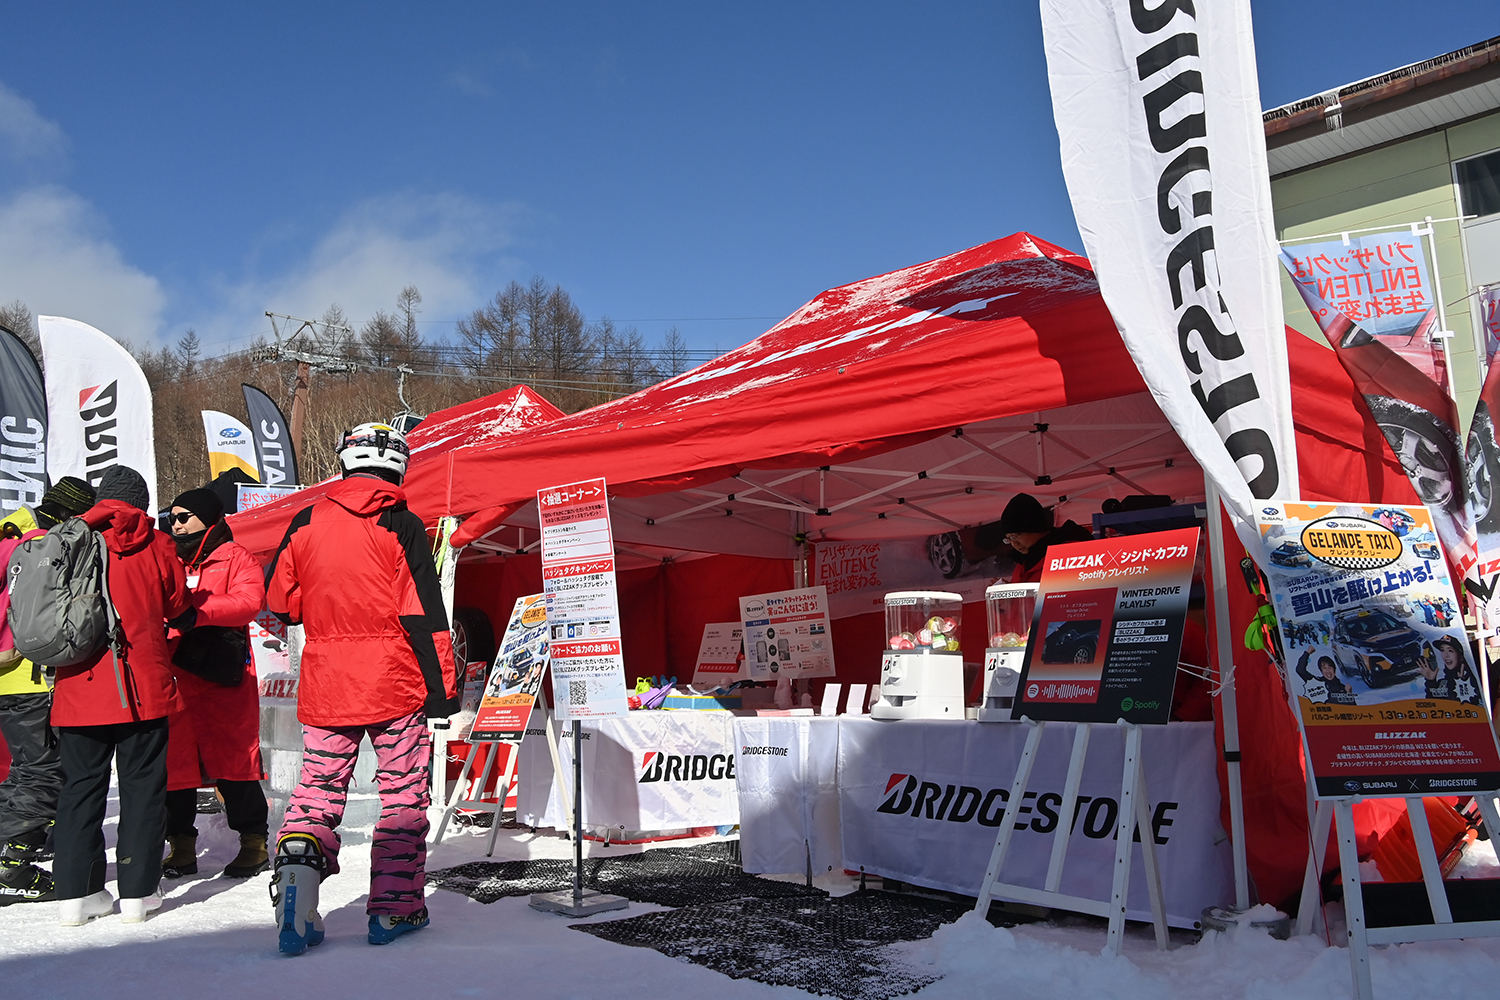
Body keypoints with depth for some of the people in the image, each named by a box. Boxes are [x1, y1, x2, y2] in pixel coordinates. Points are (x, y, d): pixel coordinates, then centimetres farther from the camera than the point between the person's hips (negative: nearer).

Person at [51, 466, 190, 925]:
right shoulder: (155, 545, -2)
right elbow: (178, 605, 8)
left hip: (78, 687, 3)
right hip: (143, 687, -2)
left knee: (81, 787, 12)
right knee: (142, 786, 6)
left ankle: (76, 892, 13)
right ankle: (137, 890, 8)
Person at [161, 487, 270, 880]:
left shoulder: (235, 557, 4)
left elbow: (249, 600, -14)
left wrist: (196, 612, -26)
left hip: (222, 677, -4)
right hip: (172, 676, 5)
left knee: (234, 761, -2)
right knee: (173, 763, 5)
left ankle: (254, 841, 10)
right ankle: (181, 845, 17)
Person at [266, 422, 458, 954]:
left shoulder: (305, 523, 4)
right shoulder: (401, 526, -7)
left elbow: (277, 601, 13)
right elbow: (423, 614, -10)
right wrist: (443, 686, -7)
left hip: (325, 686, 3)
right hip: (395, 685, -3)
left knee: (318, 788, 12)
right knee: (403, 792, 7)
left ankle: (295, 887, -3)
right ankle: (394, 907, 11)